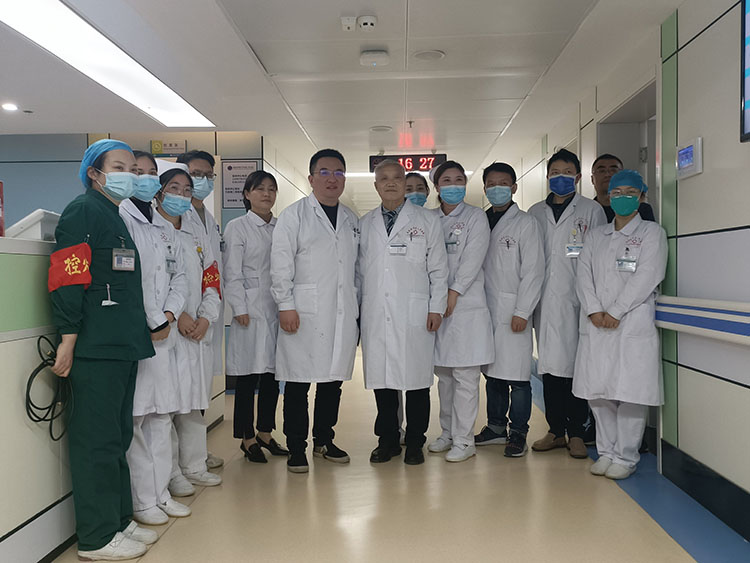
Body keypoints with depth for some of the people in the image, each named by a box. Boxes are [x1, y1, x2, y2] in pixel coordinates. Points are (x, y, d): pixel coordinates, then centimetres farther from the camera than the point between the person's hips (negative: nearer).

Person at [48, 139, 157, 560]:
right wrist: (68, 342, -20)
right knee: (98, 441, -2)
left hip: (122, 347, 10)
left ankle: (120, 520, 26)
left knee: (118, 437, 15)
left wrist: (150, 324, 21)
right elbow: (66, 279, -16)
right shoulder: (84, 211, -7)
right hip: (96, 350, -10)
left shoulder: (117, 217, 21)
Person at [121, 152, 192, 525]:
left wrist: (169, 316, 0)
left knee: (162, 415, 11)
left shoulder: (165, 227, 19)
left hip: (162, 334, 7)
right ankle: (141, 501, 10)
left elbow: (179, 275, 16)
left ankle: (159, 492, 23)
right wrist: (149, 325, -12)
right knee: (133, 417, -2)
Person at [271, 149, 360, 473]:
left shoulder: (352, 220, 17)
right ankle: (296, 448, 12)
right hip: (304, 314, -5)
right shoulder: (294, 215, 1)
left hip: (343, 313, 5)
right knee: (298, 382, -1)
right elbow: (281, 264, -5)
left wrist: (359, 307, 13)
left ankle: (324, 440, 26)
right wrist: (285, 305, -12)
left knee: (333, 379, 11)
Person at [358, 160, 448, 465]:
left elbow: (438, 269, 4)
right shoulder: (364, 224, 14)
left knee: (416, 379, 1)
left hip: (414, 315, -2)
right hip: (375, 316, 2)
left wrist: (436, 307, -2)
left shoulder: (427, 221, 7)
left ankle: (415, 443, 16)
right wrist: (355, 309, 12)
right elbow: (359, 270, 16)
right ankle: (387, 440, 20)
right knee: (381, 378, 5)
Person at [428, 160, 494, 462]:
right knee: (443, 375, 11)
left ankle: (463, 440, 6)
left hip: (466, 305, -4)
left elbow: (473, 259, -7)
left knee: (464, 377, -3)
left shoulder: (475, 217, 2)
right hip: (436, 305, 4)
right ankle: (448, 433, 24)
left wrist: (453, 293, -13)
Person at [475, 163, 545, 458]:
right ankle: (496, 427, 24)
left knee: (517, 374, -3)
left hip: (512, 312, -5)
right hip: (486, 310, 5)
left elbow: (533, 270, -6)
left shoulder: (525, 223, -1)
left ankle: (518, 433, 9)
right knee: (492, 372, 12)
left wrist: (522, 312, -12)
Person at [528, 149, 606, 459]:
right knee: (549, 365, 6)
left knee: (576, 366, 0)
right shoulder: (535, 213, 15)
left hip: (577, 301, -3)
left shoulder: (592, 211, 6)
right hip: (545, 302, 3)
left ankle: (576, 433, 11)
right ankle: (555, 430, 17)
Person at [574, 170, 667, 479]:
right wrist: (594, 310, -8)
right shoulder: (596, 235, 18)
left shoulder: (651, 232, 5)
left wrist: (615, 312, -12)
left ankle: (625, 457, 8)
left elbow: (647, 277, -7)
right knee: (598, 391, 5)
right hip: (596, 325, 4)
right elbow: (584, 273, 8)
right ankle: (606, 451, 18)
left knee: (631, 393, -4)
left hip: (633, 324, -4)